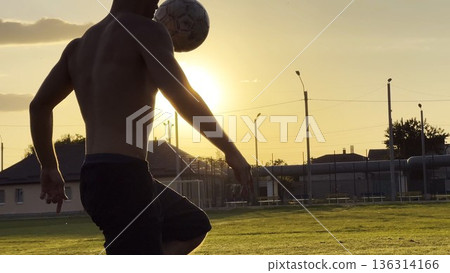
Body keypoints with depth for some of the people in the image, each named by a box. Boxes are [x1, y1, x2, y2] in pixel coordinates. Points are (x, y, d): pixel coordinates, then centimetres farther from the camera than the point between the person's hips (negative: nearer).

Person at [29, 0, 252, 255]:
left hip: (94, 180, 9)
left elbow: (39, 105, 24)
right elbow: (183, 97, -17)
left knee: (195, 226, 25)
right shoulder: (145, 30, -6)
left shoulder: (78, 46, 19)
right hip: (123, 179, -9)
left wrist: (50, 168, 30)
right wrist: (230, 150, -10)